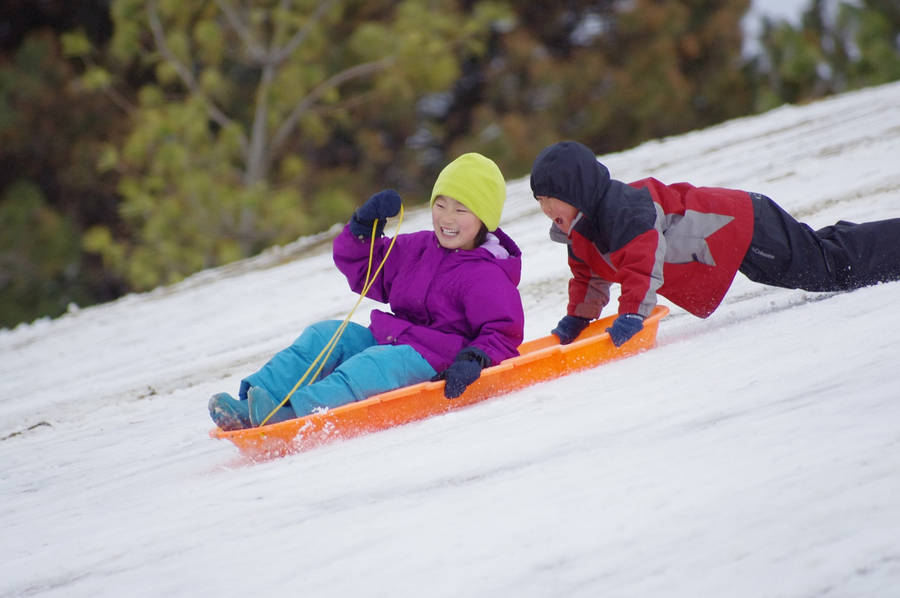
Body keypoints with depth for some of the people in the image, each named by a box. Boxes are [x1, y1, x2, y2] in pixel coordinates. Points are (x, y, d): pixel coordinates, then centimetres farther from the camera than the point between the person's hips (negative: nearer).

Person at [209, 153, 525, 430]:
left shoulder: (487, 276, -7)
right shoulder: (419, 249, 16)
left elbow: (503, 334, -12)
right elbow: (362, 269, 24)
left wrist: (474, 362, -31)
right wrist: (364, 228, 5)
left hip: (429, 364, -8)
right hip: (386, 341, 8)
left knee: (375, 366, -35)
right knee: (325, 335, -11)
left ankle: (299, 413, -57)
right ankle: (249, 407, -28)